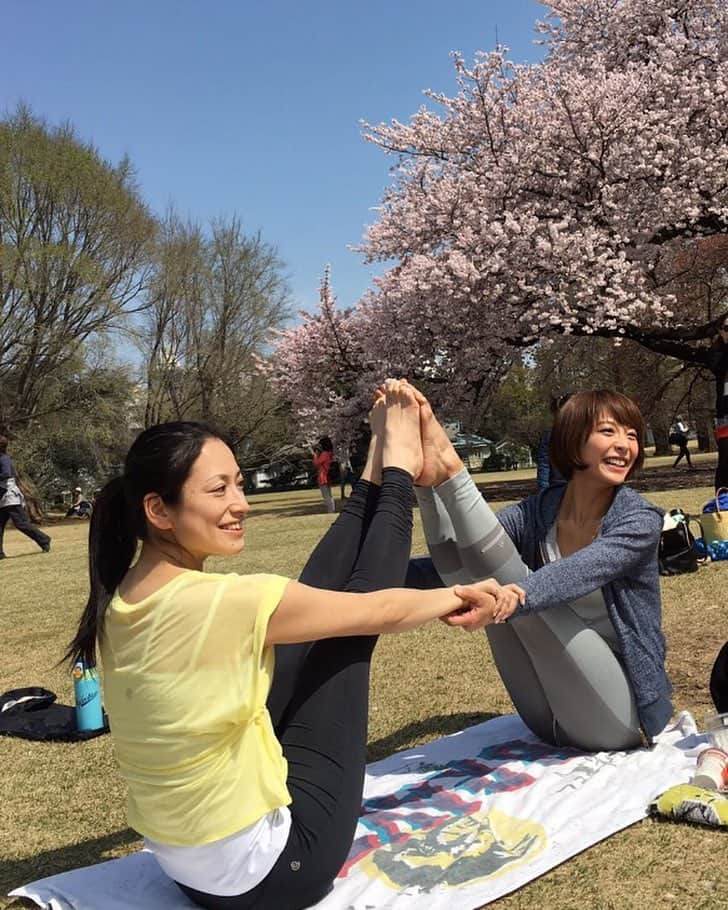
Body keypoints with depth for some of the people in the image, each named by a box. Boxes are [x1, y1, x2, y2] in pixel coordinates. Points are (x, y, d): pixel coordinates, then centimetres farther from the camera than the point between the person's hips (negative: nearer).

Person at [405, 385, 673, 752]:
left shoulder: (641, 519, -12)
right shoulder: (539, 511, -1)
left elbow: (578, 573, -32)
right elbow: (464, 566, -12)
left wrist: (515, 596, -53)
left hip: (613, 716, -4)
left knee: (518, 598, -27)